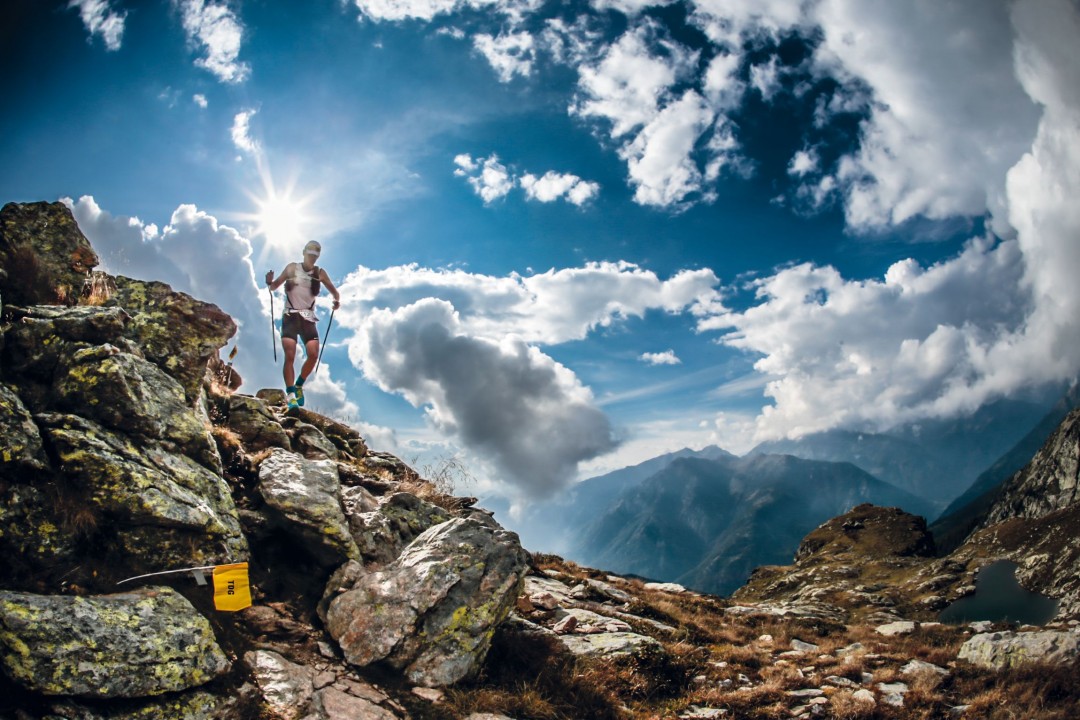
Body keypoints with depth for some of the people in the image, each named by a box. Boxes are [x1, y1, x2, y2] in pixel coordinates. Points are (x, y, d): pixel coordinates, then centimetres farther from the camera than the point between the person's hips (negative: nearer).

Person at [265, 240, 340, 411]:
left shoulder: (320, 273, 6)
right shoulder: (292, 268, 3)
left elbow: (333, 290, 16)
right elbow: (275, 286, 7)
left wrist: (337, 300, -6)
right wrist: (269, 282, -16)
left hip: (308, 318, 2)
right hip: (290, 317, -2)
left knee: (313, 355, -12)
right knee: (290, 356, -14)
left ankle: (299, 385, 12)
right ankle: (290, 394, -14)